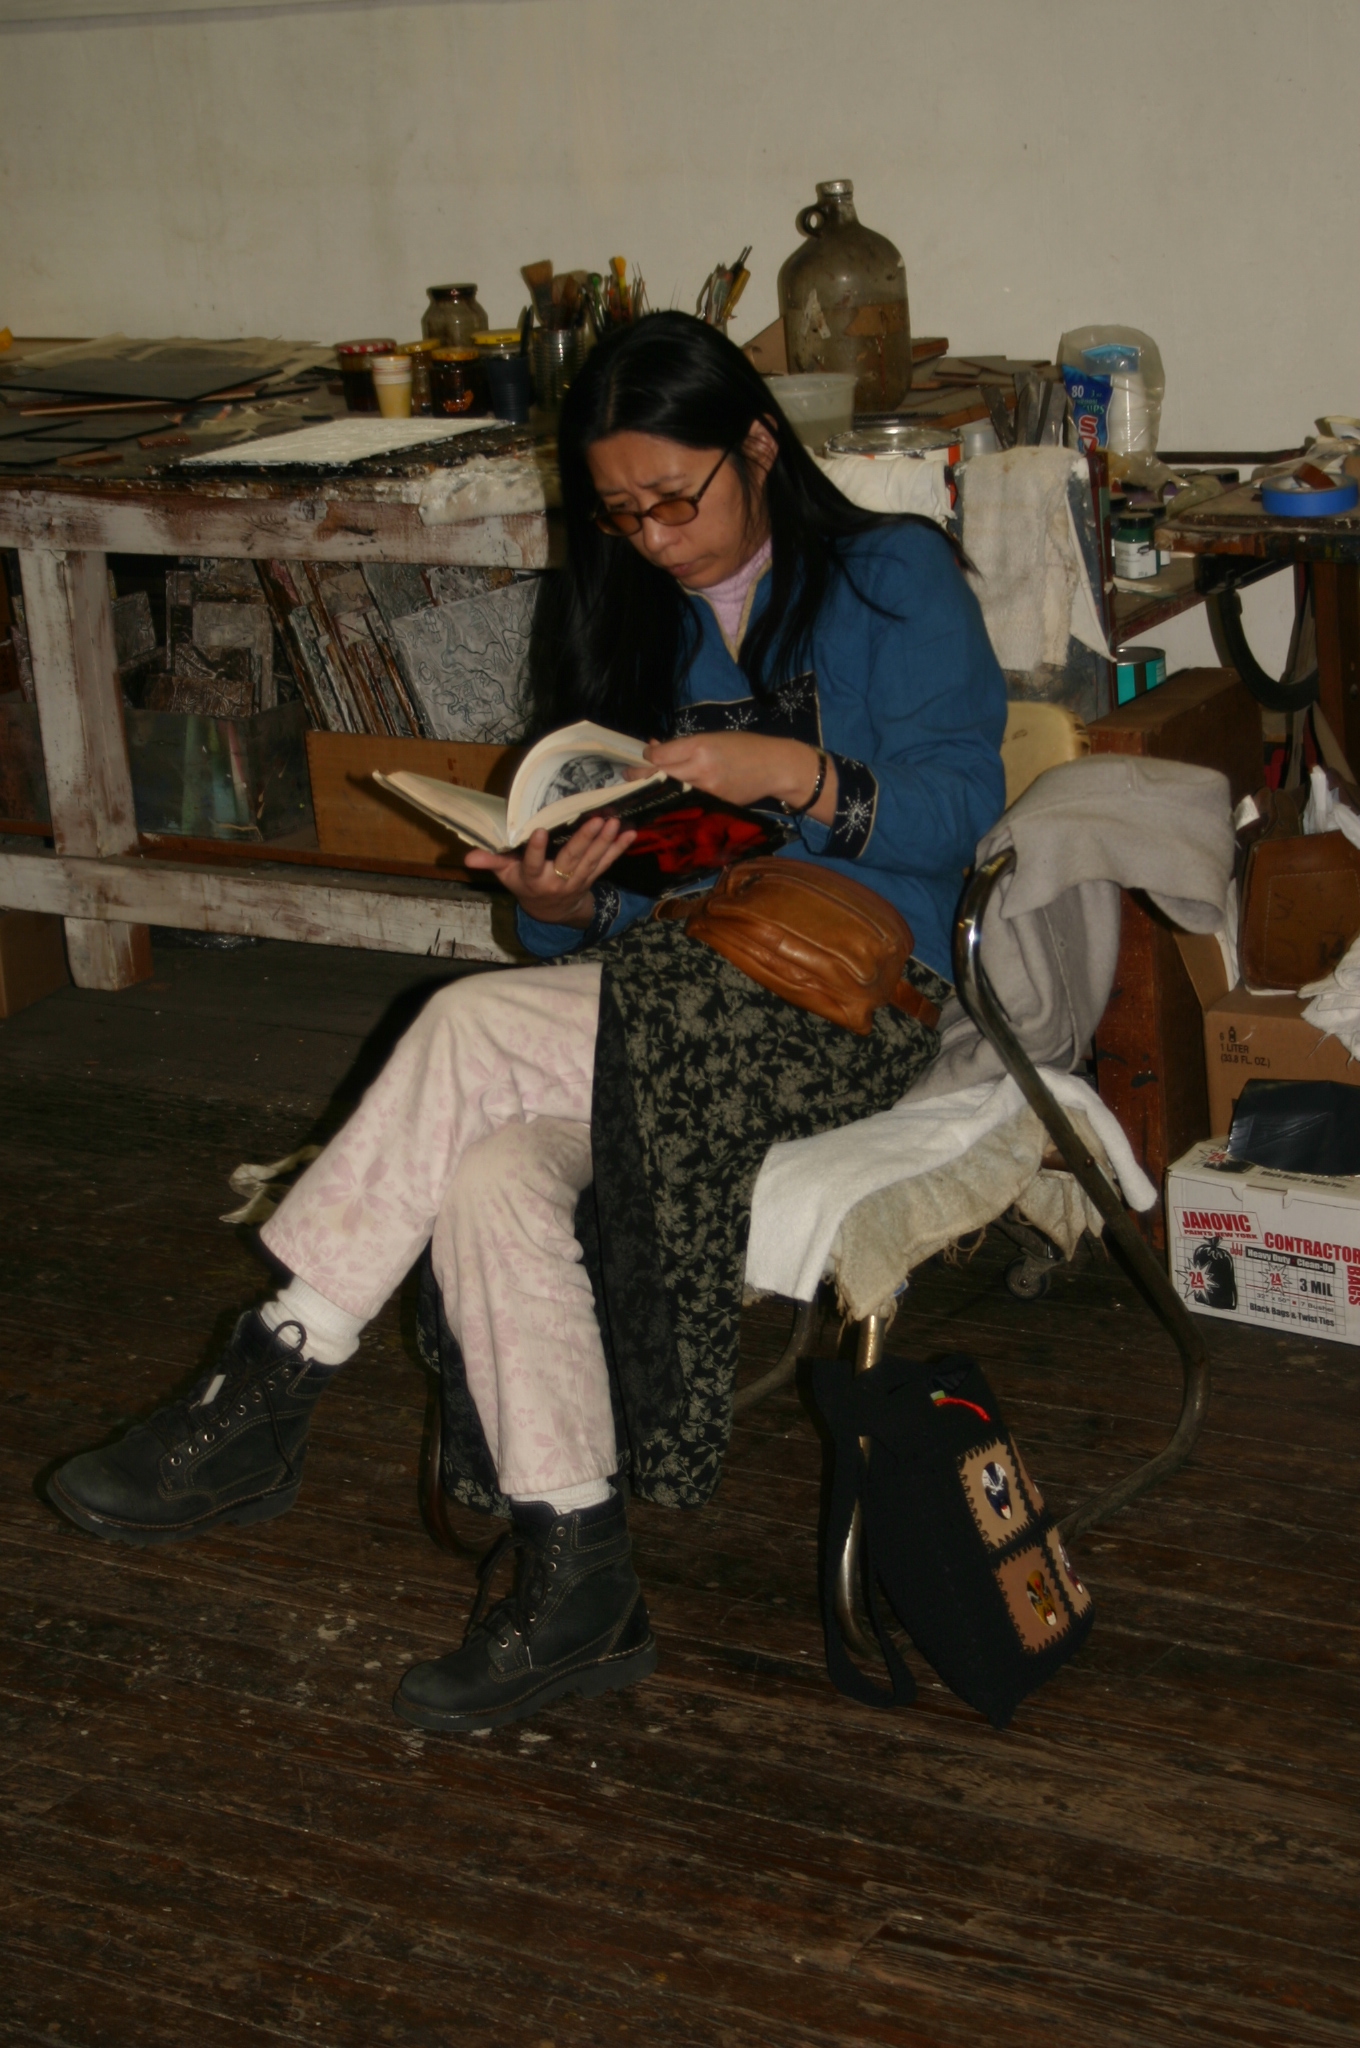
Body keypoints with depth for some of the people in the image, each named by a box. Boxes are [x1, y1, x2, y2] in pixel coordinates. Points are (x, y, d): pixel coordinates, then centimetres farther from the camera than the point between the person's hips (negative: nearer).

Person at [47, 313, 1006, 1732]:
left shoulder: (892, 576, 4)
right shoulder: (638, 622, 20)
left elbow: (960, 802, -6)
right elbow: (599, 899, 16)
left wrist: (788, 772, -21)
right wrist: (560, 902, -8)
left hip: (845, 998, -5)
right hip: (658, 1005, 5)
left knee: (473, 1031, -29)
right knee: (491, 1179, -29)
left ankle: (267, 1395, -21)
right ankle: (574, 1581, -25)